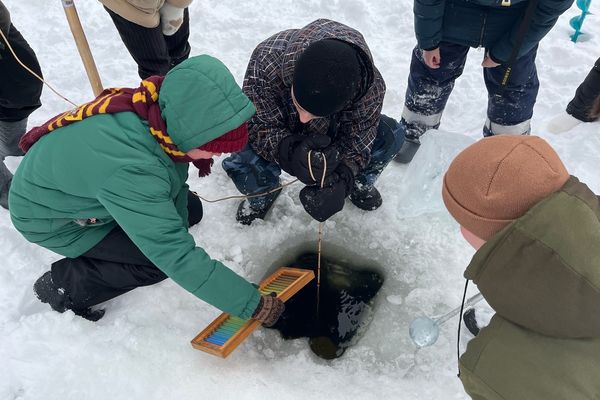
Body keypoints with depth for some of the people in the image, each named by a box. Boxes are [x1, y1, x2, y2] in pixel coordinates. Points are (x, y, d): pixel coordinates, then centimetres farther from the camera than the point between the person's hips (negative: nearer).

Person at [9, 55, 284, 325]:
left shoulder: (165, 112, -24)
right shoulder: (128, 170, -45)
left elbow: (174, 181, -7)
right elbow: (178, 258, -42)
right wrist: (254, 306, -35)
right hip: (49, 216, -7)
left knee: (189, 209, 3)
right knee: (161, 260, -18)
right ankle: (63, 285, 2)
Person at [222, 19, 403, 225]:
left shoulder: (371, 86, -35)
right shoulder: (265, 62, -40)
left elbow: (357, 140, -23)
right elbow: (260, 126, -30)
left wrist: (342, 179, -43)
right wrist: (289, 152, -51)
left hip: (333, 134, 2)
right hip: (283, 136, -1)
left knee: (388, 137, -21)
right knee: (242, 165, -31)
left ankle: (359, 183, 13)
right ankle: (264, 192, 9)